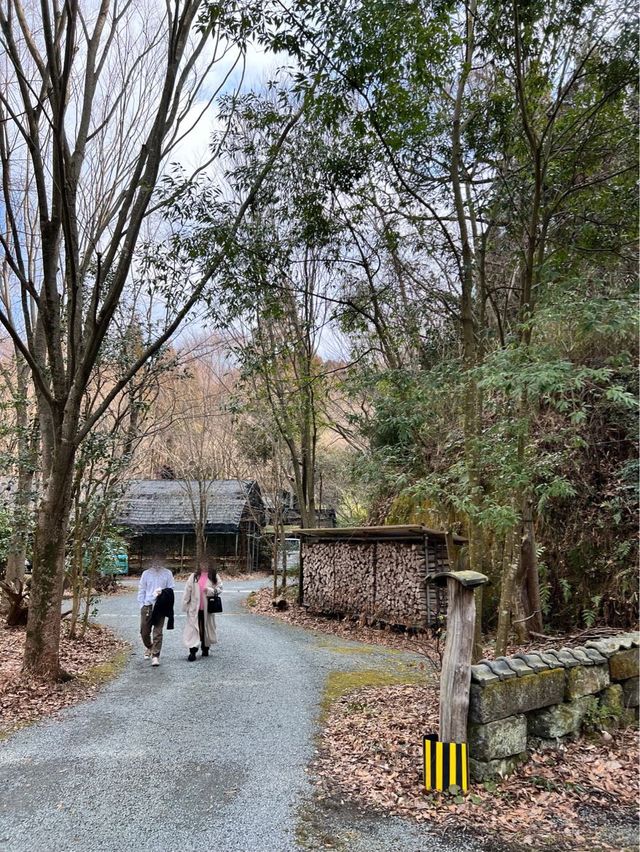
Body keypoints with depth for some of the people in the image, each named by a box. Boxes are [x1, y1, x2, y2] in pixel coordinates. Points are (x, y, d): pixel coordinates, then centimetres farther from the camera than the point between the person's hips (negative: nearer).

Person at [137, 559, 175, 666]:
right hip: (147, 605, 2)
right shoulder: (146, 573, 7)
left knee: (157, 632, -5)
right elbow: (141, 590, 8)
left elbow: (170, 589, 5)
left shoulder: (167, 573, 4)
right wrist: (142, 605, 0)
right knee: (144, 631, 7)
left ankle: (155, 656, 0)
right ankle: (149, 647, 36)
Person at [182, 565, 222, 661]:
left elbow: (220, 588, 2)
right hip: (195, 608, -1)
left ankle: (205, 648, 29)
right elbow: (187, 590, 2)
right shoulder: (194, 576, 1)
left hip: (207, 609, 1)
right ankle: (192, 651, -5)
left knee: (207, 628, 12)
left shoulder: (213, 576, 1)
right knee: (193, 628, -5)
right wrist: (185, 604, 0)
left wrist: (211, 591, -17)